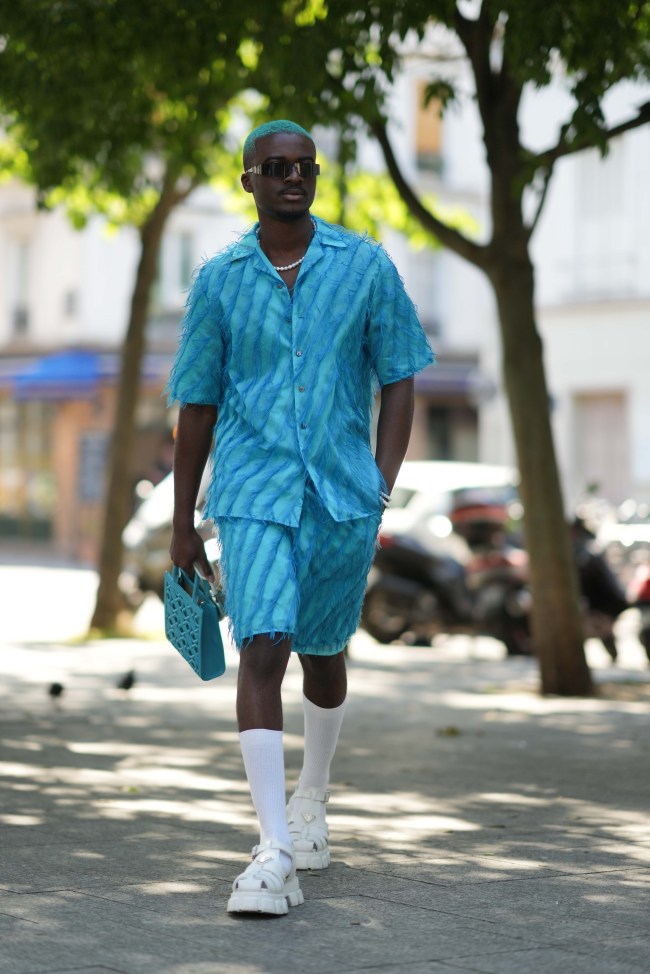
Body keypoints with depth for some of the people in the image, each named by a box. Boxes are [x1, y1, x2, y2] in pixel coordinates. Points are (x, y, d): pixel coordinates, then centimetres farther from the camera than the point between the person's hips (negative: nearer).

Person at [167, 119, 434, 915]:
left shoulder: (366, 267, 2)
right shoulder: (219, 280, 3)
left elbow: (399, 383, 5)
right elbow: (197, 406, 8)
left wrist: (381, 491, -5)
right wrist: (182, 524, 9)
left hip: (343, 494, 1)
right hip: (252, 492, -1)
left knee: (322, 654, 16)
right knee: (262, 649, -16)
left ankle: (310, 805, 41)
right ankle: (274, 855, -19)